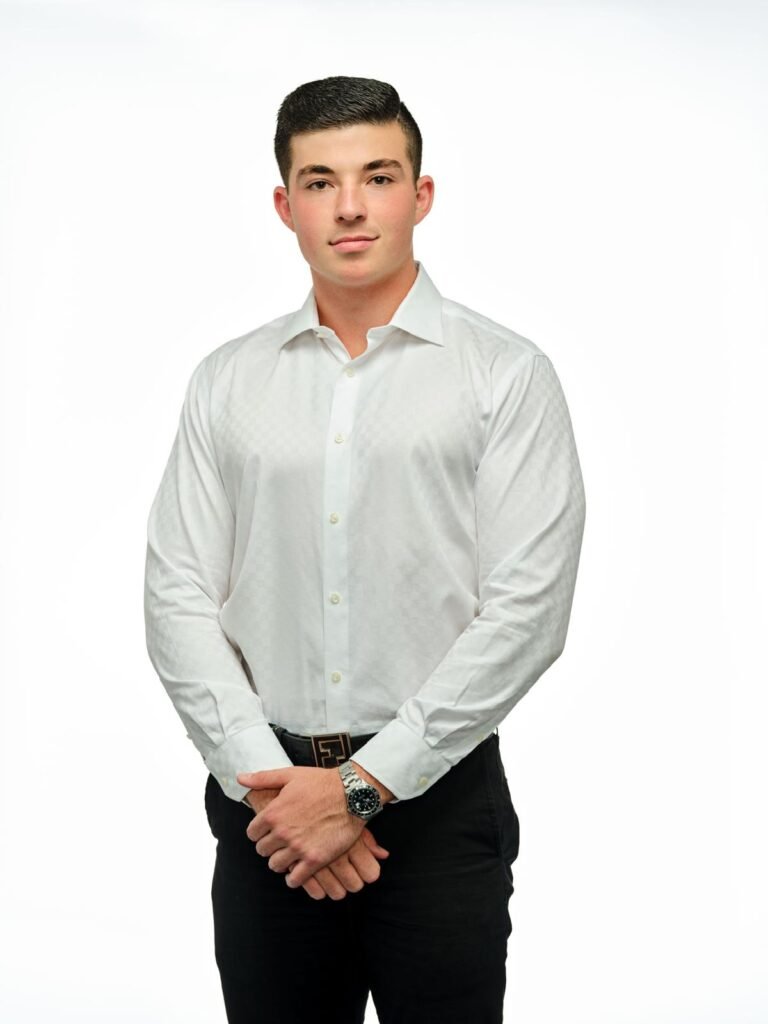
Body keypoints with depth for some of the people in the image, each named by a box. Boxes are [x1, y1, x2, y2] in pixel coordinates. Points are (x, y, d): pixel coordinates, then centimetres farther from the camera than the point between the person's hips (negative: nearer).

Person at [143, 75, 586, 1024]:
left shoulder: (507, 375, -3)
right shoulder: (225, 382, 7)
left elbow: (525, 611, -11)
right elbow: (178, 597, 2)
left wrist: (361, 785, -13)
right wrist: (265, 782, -9)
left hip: (436, 796, -2)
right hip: (267, 805, 3)